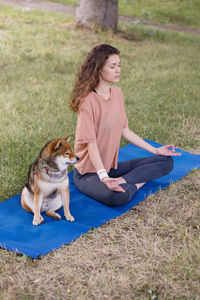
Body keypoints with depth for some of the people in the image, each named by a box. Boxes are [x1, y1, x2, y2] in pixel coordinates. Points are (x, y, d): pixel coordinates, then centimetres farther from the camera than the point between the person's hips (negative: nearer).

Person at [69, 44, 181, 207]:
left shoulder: (117, 93, 4)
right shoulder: (88, 100, -20)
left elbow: (124, 131, 12)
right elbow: (91, 144, -23)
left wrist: (155, 150, 12)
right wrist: (103, 176, -34)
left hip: (111, 166, 8)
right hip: (89, 172, -8)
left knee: (166, 162, -1)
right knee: (117, 197, -40)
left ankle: (120, 181, -13)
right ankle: (136, 183, -9)